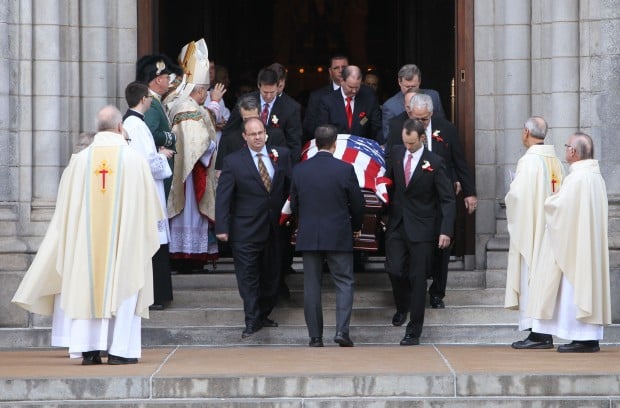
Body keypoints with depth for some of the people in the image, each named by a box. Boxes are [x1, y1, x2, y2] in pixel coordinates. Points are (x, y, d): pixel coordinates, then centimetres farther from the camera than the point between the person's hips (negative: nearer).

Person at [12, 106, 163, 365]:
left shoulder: (80, 160, -1)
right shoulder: (134, 159, -5)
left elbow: (65, 207, 5)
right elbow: (149, 207, 3)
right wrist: (148, 229, 20)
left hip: (86, 237, 2)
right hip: (125, 237, -1)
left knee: (86, 286, 6)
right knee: (122, 285, 4)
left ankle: (88, 348, 2)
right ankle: (120, 349, 1)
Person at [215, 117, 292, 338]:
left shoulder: (282, 155, 4)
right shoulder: (233, 161, -4)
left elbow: (291, 186, 11)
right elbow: (223, 196, -6)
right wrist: (222, 228, -11)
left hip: (274, 228, 3)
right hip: (246, 231, -3)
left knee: (271, 275, 10)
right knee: (248, 276, -3)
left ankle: (263, 315, 24)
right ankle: (252, 320, 1)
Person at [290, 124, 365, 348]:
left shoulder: (299, 170, -1)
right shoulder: (345, 169, -8)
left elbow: (294, 204, 8)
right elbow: (357, 203, -1)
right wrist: (356, 226, 18)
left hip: (308, 236, 2)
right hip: (339, 236, -2)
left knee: (311, 286, 7)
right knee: (344, 283, 6)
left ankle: (315, 337, 7)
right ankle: (342, 330, -8)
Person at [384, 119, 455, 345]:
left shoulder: (434, 163, -7)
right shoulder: (396, 153, 5)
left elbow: (447, 199, -6)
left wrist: (446, 230, -14)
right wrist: (387, 212, 8)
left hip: (421, 228, -3)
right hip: (397, 225, 3)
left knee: (417, 278, -1)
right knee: (395, 270, -6)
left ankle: (414, 331, 6)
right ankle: (402, 306, 26)